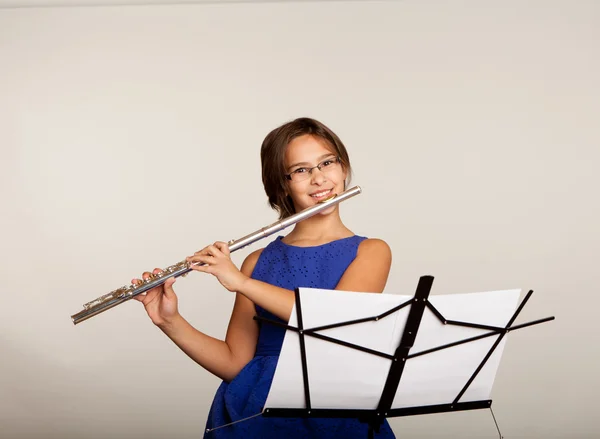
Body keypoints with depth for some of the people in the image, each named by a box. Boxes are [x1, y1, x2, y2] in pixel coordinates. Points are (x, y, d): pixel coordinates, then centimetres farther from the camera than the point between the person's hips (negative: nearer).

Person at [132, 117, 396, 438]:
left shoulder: (370, 252, 3)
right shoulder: (259, 262, 10)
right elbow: (234, 363, 8)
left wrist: (240, 281, -14)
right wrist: (170, 322, -5)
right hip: (254, 411, 1)